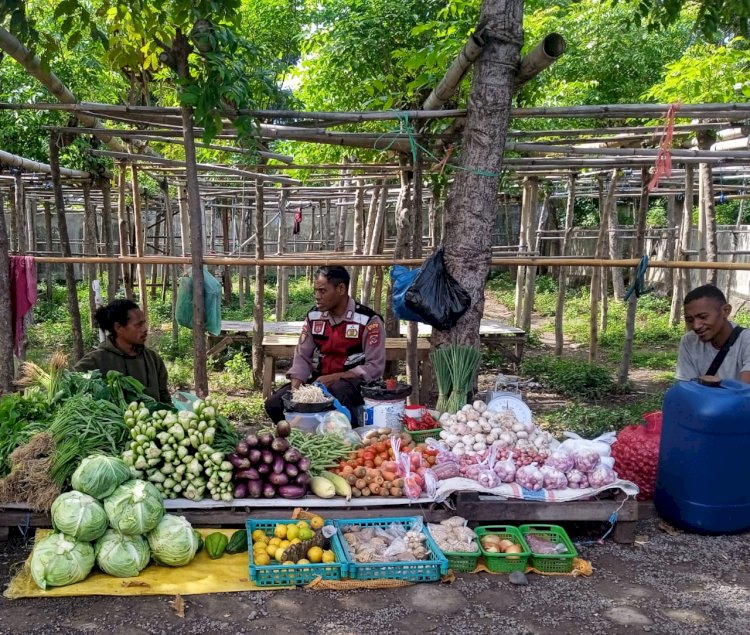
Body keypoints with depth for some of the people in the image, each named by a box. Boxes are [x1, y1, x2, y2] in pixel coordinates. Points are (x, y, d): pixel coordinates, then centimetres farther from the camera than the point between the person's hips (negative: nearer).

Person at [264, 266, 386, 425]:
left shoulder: (369, 320, -11)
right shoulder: (313, 316, 5)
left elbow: (375, 367, -14)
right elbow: (302, 357, 6)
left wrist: (334, 378, -22)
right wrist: (295, 388, -13)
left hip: (353, 382, -5)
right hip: (318, 381, 5)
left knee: (338, 391, -40)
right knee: (274, 404, -15)